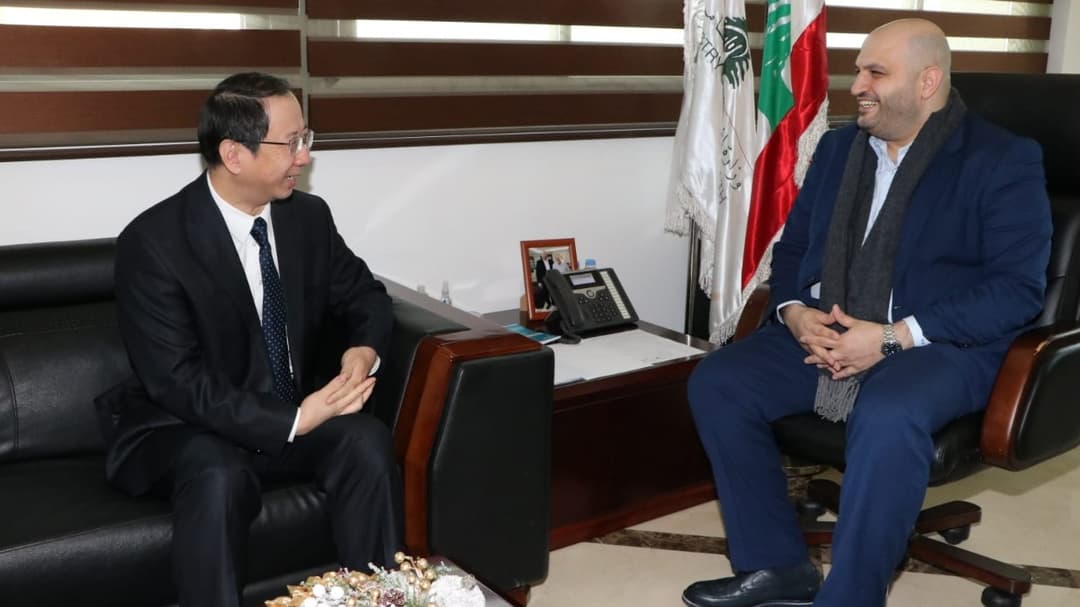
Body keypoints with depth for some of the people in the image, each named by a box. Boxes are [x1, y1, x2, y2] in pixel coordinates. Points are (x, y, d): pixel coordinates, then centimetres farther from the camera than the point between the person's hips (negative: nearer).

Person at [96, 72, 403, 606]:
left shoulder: (309, 216, -2)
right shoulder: (152, 241, -18)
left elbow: (365, 297, 10)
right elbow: (176, 380, -22)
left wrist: (363, 350, -15)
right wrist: (294, 419, -30)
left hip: (298, 412, 5)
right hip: (189, 429, -4)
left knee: (367, 441, -25)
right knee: (218, 477, -37)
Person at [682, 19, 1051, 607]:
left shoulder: (1003, 160, -4)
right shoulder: (838, 147, 14)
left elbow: (1019, 287, -12)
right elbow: (792, 246, 16)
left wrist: (893, 337, -21)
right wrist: (793, 312, -8)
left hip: (938, 344, -5)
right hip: (821, 333, 6)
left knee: (888, 416, -38)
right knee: (716, 382, -17)